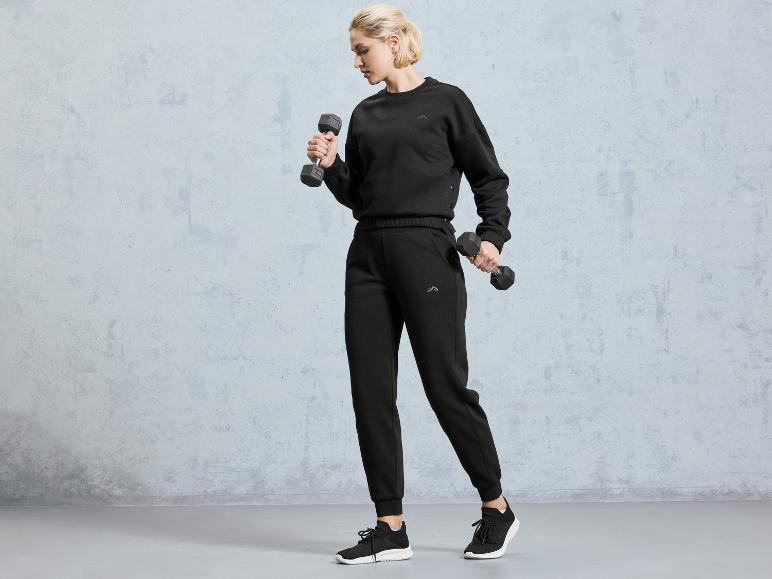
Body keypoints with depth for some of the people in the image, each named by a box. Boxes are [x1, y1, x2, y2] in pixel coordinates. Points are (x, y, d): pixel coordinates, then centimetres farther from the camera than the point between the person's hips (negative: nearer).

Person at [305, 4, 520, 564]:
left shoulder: (446, 102, -1)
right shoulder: (364, 115, 15)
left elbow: (489, 177, 0)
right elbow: (356, 195, 17)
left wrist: (493, 235, -14)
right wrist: (330, 165, -1)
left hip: (426, 251, -6)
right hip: (369, 255, 6)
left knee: (446, 385, -2)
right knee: (371, 392, 2)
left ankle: (497, 508, 17)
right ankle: (391, 528, 10)